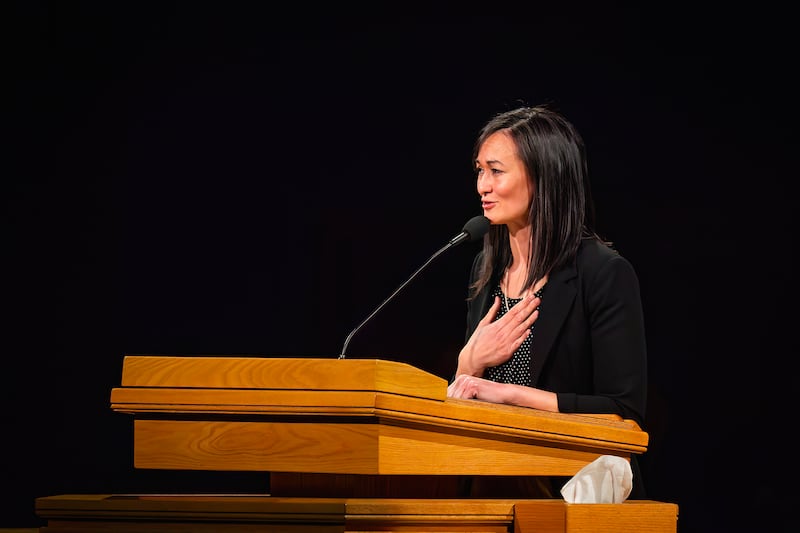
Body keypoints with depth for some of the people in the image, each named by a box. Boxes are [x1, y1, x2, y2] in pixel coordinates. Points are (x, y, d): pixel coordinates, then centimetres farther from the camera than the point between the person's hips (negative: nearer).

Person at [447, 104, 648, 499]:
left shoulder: (605, 273, -8)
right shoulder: (487, 269, 14)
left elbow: (626, 410, -14)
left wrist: (509, 392, -15)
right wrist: (470, 363, -2)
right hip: (494, 488, 6)